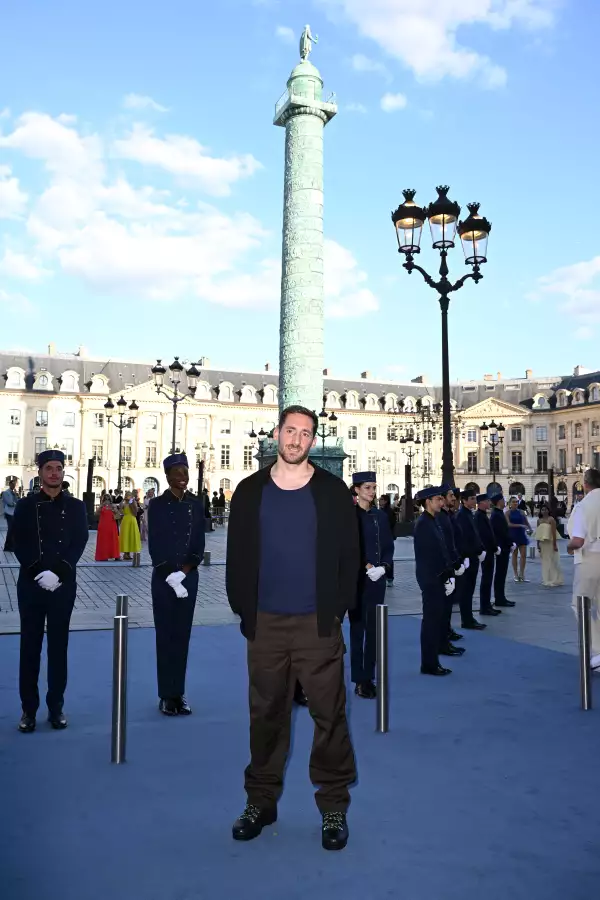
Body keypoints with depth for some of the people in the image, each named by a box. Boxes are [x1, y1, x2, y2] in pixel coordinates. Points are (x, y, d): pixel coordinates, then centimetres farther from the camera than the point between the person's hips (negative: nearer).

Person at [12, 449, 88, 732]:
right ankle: (29, 709, 15)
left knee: (59, 646, 7)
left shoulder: (75, 507, 4)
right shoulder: (26, 505, 3)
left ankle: (56, 706, 17)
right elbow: (19, 545, -3)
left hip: (63, 585, 0)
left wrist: (57, 573, -16)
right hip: (31, 584, 0)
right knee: (30, 646, 5)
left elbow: (79, 544, -3)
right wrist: (38, 573, -16)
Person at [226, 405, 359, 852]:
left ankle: (334, 806, 17)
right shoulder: (250, 491, 5)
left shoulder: (333, 491, 0)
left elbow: (349, 555, 1)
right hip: (265, 623, 2)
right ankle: (261, 800, 26)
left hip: (318, 623, -1)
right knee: (266, 714, 11)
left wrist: (338, 611, -4)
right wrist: (243, 610, 2)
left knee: (329, 714, 2)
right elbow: (237, 554, 7)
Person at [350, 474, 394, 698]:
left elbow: (389, 546, 11)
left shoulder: (381, 515, 10)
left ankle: (369, 678, 17)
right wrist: (366, 566, -15)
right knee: (357, 629, 1)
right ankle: (359, 681, 8)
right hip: (356, 579, -4)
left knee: (374, 629, 8)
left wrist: (383, 567, -6)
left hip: (378, 579, 5)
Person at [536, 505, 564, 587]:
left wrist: (555, 544, -16)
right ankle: (547, 580, 17)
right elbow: (538, 534, 10)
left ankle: (555, 580, 6)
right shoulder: (539, 520, 8)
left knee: (552, 562, -2)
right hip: (542, 543, 5)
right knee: (545, 562, 9)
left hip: (550, 543, -5)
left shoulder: (551, 519, -8)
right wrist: (538, 545, 8)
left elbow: (554, 533, -12)